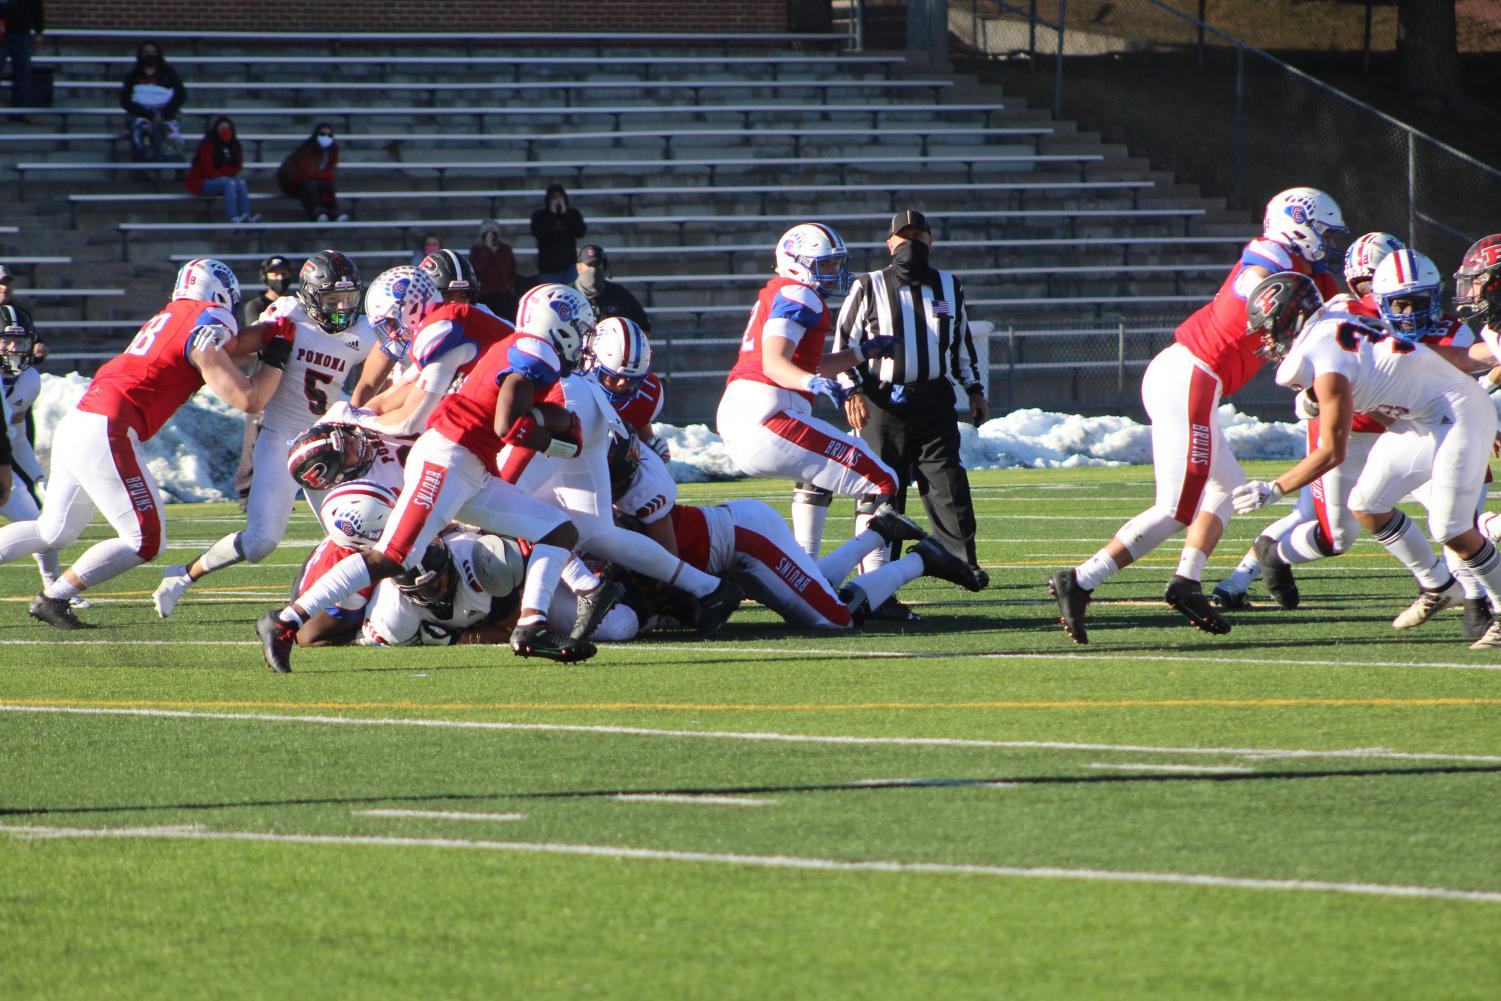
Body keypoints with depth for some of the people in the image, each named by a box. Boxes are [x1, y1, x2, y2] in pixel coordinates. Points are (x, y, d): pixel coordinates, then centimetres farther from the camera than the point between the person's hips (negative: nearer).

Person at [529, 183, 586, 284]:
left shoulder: (573, 214, 3)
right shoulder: (539, 216, 0)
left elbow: (581, 231, -11)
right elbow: (537, 232, -17)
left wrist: (565, 214, -15)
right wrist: (551, 214, -18)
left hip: (569, 266, 0)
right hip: (548, 268, 0)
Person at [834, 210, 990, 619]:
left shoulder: (948, 288, 14)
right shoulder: (869, 288, 2)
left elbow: (962, 344, 22)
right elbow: (845, 343, 2)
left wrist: (975, 390, 17)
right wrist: (852, 390, -8)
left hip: (934, 401, 3)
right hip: (884, 404, -3)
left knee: (948, 484, -6)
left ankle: (962, 561, -3)